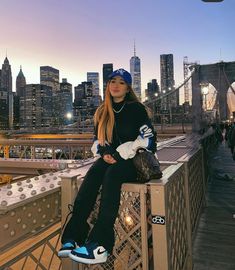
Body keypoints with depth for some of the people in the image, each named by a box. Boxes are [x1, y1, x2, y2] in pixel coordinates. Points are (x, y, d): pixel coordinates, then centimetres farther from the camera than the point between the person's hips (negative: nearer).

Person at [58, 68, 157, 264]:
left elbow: (147, 138, -7)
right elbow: (97, 139, 17)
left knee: (111, 175, -36)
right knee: (92, 174, -30)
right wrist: (104, 153, -5)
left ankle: (99, 244, -41)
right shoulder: (102, 112, 15)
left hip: (133, 160, -4)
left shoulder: (136, 108, 0)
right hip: (110, 158, 4)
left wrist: (121, 154, -15)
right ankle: (73, 236, -36)